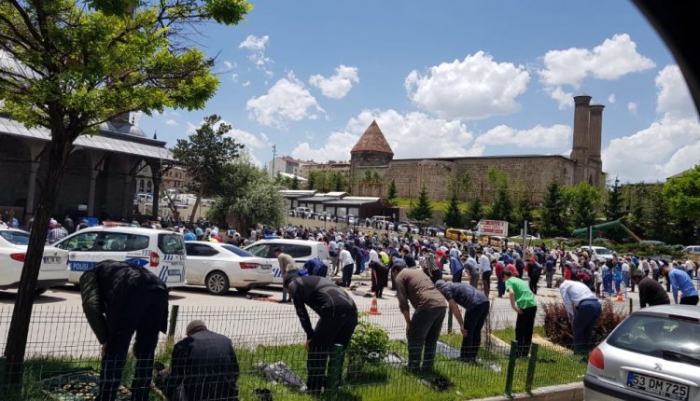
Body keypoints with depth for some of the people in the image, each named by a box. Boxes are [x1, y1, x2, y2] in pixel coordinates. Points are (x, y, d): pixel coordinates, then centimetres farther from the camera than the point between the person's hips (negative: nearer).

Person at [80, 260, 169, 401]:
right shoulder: (119, 268, 45)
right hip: (158, 290, 6)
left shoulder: (89, 275, 29)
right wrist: (138, 341, 37)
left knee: (113, 357, 11)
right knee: (146, 357, 20)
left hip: (129, 293, -6)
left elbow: (91, 305, 7)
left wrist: (104, 340, 12)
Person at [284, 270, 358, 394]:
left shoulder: (293, 284, 18)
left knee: (317, 349, 7)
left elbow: (302, 312, 7)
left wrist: (310, 336, 10)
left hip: (334, 309, -7)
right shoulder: (318, 279, 39)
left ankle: (313, 389, 13)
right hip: (351, 308, 7)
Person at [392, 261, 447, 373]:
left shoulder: (400, 277, 11)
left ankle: (413, 368, 10)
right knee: (432, 339, 19)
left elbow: (403, 303, 1)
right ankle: (427, 368, 24)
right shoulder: (418, 271, 33)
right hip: (442, 304, 7)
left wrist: (408, 322, 8)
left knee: (415, 338, 6)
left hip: (427, 306, -7)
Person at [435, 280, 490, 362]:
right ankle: (472, 357, 26)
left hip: (475, 304, -8)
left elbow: (454, 308, -4)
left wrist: (461, 325, -4)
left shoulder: (445, 289, 7)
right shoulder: (456, 285, 32)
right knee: (476, 331, 18)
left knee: (467, 332, 6)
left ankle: (464, 358, 14)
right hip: (485, 301, 8)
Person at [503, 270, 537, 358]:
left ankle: (518, 353, 11)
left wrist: (514, 306, -14)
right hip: (533, 304, 7)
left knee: (519, 330, 5)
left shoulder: (508, 281, 4)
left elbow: (511, 292, -16)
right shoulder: (520, 280, 27)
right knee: (529, 330, 15)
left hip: (525, 306, -7)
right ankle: (525, 352, 22)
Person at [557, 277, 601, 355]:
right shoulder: (579, 283, 37)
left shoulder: (563, 285, 16)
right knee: (587, 330, 23)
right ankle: (586, 351, 29)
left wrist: (571, 317, 16)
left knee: (577, 329, 12)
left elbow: (568, 303, 7)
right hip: (597, 305, 7)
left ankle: (579, 352, 15)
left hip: (586, 306, -7)